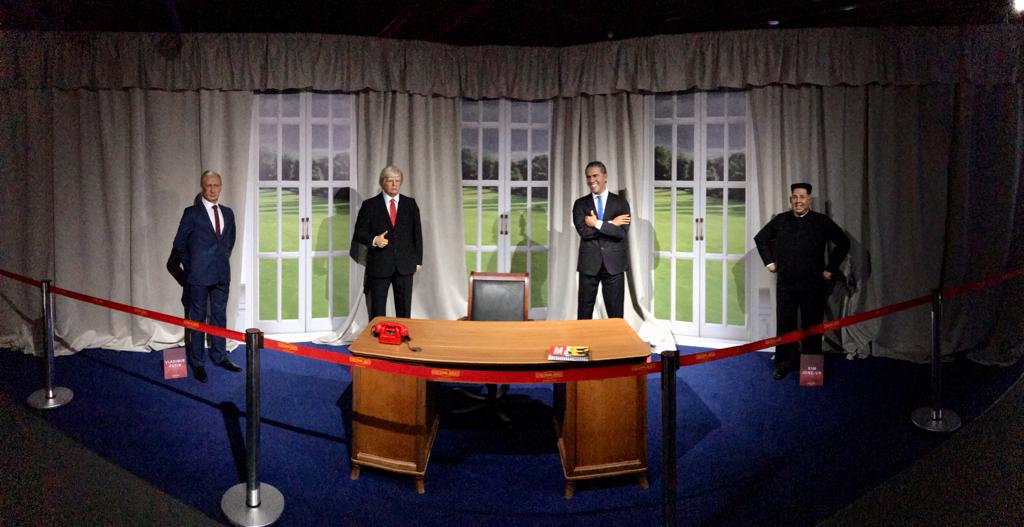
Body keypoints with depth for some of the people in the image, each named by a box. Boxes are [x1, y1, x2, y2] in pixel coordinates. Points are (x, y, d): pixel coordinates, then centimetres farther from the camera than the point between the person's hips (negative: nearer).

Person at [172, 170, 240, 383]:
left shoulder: (227, 213, 9)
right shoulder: (192, 213, -6)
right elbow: (179, 242, -1)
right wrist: (191, 265, 2)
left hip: (222, 274, 4)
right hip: (199, 275, -4)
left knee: (219, 316, 12)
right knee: (198, 318, 4)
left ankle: (219, 356, 24)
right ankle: (197, 362, 12)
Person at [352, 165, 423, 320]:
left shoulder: (410, 204, 8)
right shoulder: (370, 205, 1)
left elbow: (417, 233, 10)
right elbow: (358, 234, 1)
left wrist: (418, 260, 5)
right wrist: (374, 240, -19)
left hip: (405, 265, 2)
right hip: (379, 265, -2)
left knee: (404, 311, 8)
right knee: (377, 312, 3)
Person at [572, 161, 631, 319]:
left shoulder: (620, 203, 4)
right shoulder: (580, 204, 6)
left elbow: (622, 232, -9)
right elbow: (583, 231, -10)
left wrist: (597, 224, -12)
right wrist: (611, 224, -11)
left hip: (614, 264, 0)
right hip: (589, 264, 1)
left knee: (616, 314, 6)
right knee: (584, 313, 5)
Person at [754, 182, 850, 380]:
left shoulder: (822, 222, 0)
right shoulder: (780, 220, 3)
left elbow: (843, 243, 8)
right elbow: (760, 239, 18)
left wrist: (830, 268, 4)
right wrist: (769, 261, 11)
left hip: (813, 284, -1)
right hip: (785, 284, 1)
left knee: (812, 326, 6)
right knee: (784, 325, 5)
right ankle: (783, 364, 16)